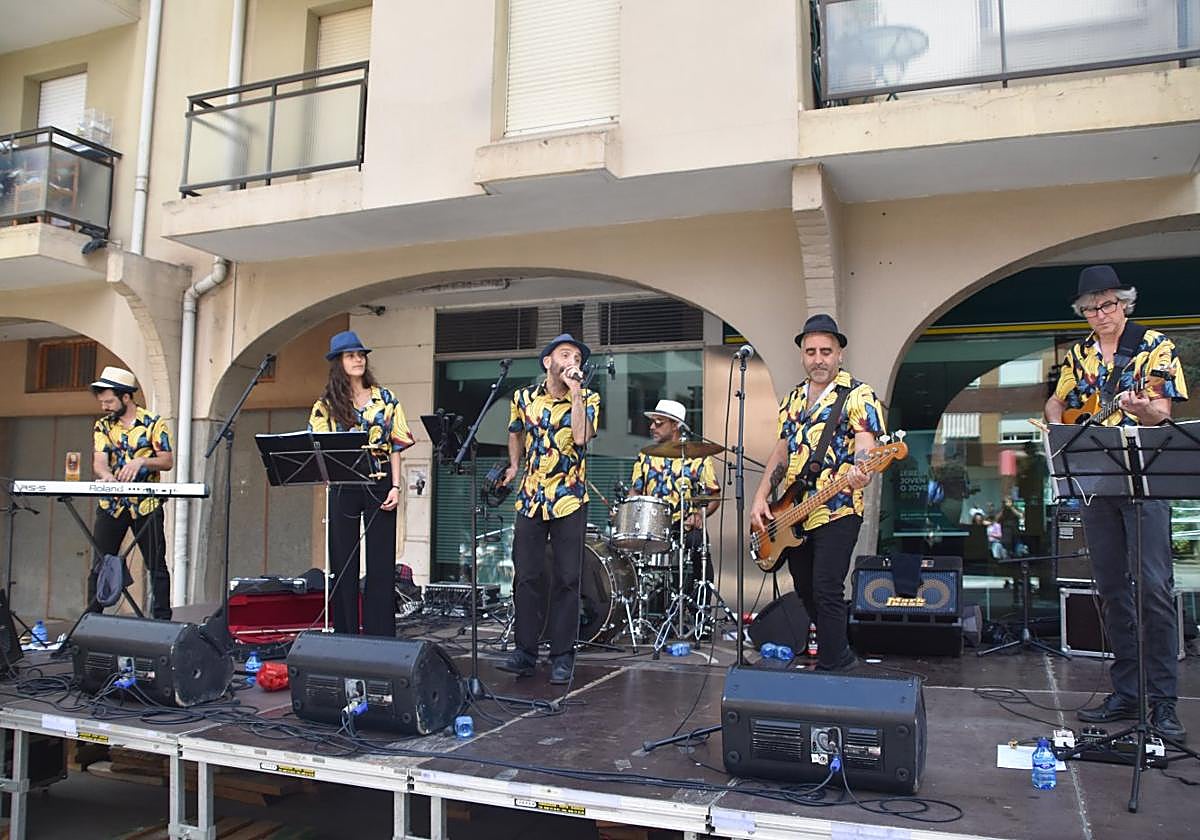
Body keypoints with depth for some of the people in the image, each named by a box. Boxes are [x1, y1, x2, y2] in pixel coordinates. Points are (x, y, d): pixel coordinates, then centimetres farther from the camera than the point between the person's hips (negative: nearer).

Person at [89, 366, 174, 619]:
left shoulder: (154, 423, -3)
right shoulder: (102, 426, 7)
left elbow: (168, 461, -6)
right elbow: (98, 462, -5)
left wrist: (142, 461, -24)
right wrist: (106, 475, -28)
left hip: (147, 506, -3)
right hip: (111, 504, 3)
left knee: (157, 566, 1)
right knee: (100, 566, 6)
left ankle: (163, 620, 7)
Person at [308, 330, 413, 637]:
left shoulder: (385, 398, 7)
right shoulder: (327, 404, 7)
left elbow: (395, 446, 4)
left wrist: (395, 486, -4)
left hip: (379, 484, 0)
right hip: (343, 486, 0)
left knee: (381, 562, 0)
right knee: (343, 562, 4)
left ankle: (379, 636, 6)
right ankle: (345, 634, 13)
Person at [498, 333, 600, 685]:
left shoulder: (588, 399, -2)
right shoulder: (524, 397, 6)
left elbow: (581, 437, -21)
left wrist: (575, 389, -19)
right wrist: (514, 465, 13)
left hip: (570, 500, -2)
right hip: (530, 498, 2)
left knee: (566, 579, 1)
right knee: (526, 576, 4)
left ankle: (562, 655, 11)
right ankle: (525, 650, 15)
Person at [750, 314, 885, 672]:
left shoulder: (858, 395, -6)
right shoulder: (793, 397, 14)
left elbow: (865, 445, -19)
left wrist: (859, 473, -42)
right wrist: (760, 497, 6)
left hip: (837, 511, -7)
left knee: (826, 591, -12)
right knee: (804, 590, 14)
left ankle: (832, 668, 1)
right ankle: (842, 655, 31)